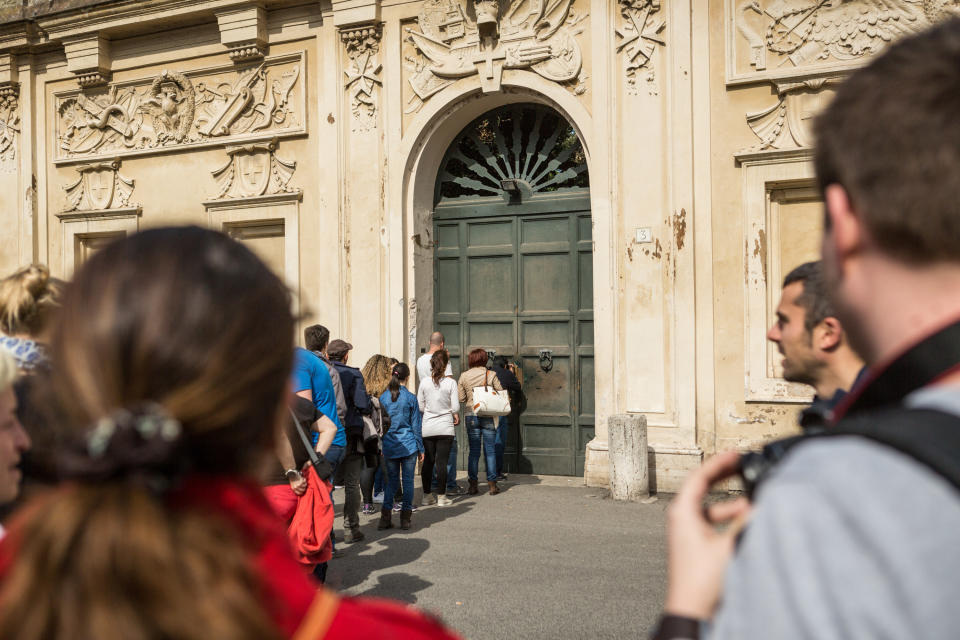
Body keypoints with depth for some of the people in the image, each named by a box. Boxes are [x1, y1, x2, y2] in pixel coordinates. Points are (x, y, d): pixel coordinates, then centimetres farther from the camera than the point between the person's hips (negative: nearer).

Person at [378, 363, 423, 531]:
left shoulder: (383, 397, 1)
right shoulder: (410, 398, -6)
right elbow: (416, 425, -1)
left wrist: (381, 446, 15)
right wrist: (420, 448, 6)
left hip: (390, 446, 3)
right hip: (408, 445, -3)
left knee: (392, 480, 10)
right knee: (408, 480, 4)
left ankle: (385, 517, 2)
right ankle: (405, 517, 5)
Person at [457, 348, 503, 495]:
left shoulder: (464, 376, -1)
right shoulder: (491, 375, -6)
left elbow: (460, 398, 1)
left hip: (471, 416, 1)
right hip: (488, 416, -1)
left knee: (473, 451, 7)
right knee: (490, 451, 5)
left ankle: (473, 485, 7)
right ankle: (492, 484, 7)